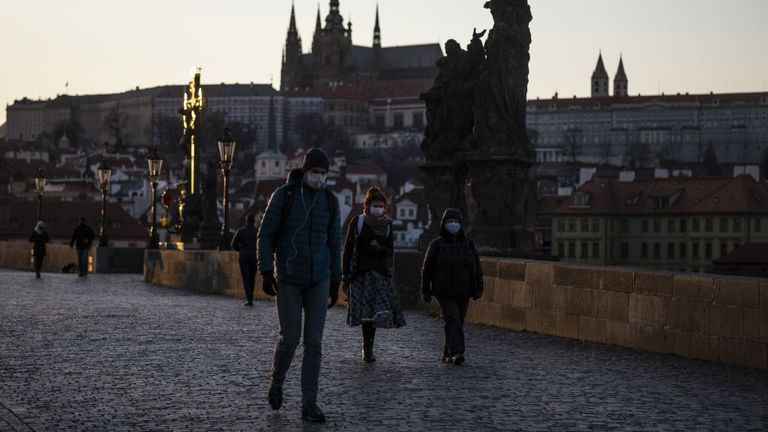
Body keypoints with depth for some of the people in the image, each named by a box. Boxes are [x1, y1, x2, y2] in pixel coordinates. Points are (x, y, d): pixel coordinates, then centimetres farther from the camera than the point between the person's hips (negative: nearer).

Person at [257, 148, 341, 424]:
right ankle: (277, 381, 32)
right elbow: (266, 235, -4)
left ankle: (309, 405, 2)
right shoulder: (283, 195, -6)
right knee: (290, 338, -1)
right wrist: (266, 273, -12)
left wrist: (335, 283, 10)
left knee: (313, 341, -3)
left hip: (318, 279, 2)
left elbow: (334, 243, 9)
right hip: (288, 278, -2)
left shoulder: (330, 201, 3)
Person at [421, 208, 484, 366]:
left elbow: (477, 267, 6)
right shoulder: (436, 245, -3)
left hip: (463, 293, 4)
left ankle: (447, 353, 22)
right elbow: (427, 268, 1)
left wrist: (478, 289, 2)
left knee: (458, 322, 8)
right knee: (452, 320, -18)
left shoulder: (468, 244, 4)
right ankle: (457, 352, -26)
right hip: (444, 292, -3)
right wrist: (425, 291, 1)